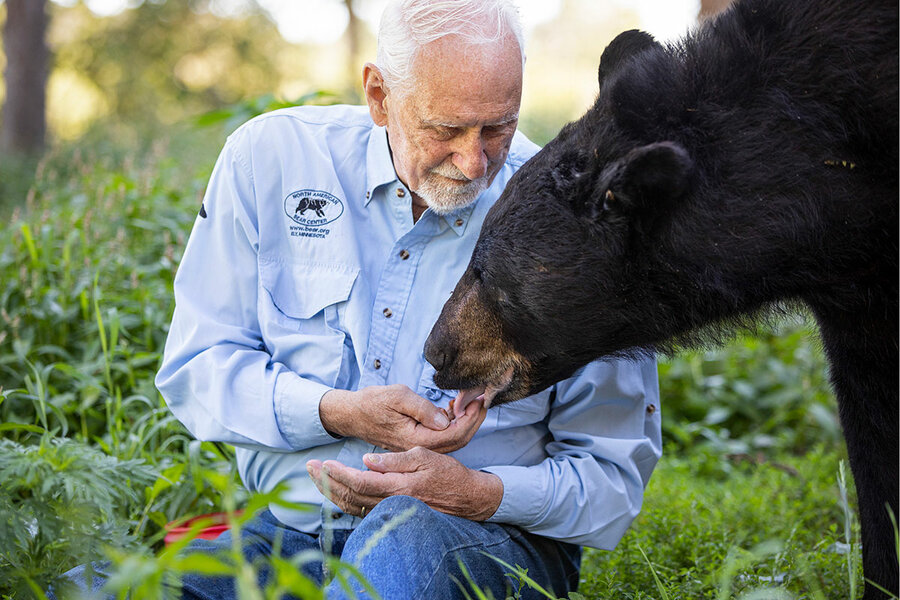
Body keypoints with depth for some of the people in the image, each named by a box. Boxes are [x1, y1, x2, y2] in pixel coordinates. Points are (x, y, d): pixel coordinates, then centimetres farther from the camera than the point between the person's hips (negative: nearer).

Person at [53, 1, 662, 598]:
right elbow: (195, 368, 1)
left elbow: (614, 472, -2)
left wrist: (481, 495, -23)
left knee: (411, 532, -39)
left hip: (488, 541, -2)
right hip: (289, 530, 2)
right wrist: (336, 414, -17)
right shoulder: (271, 158, -2)